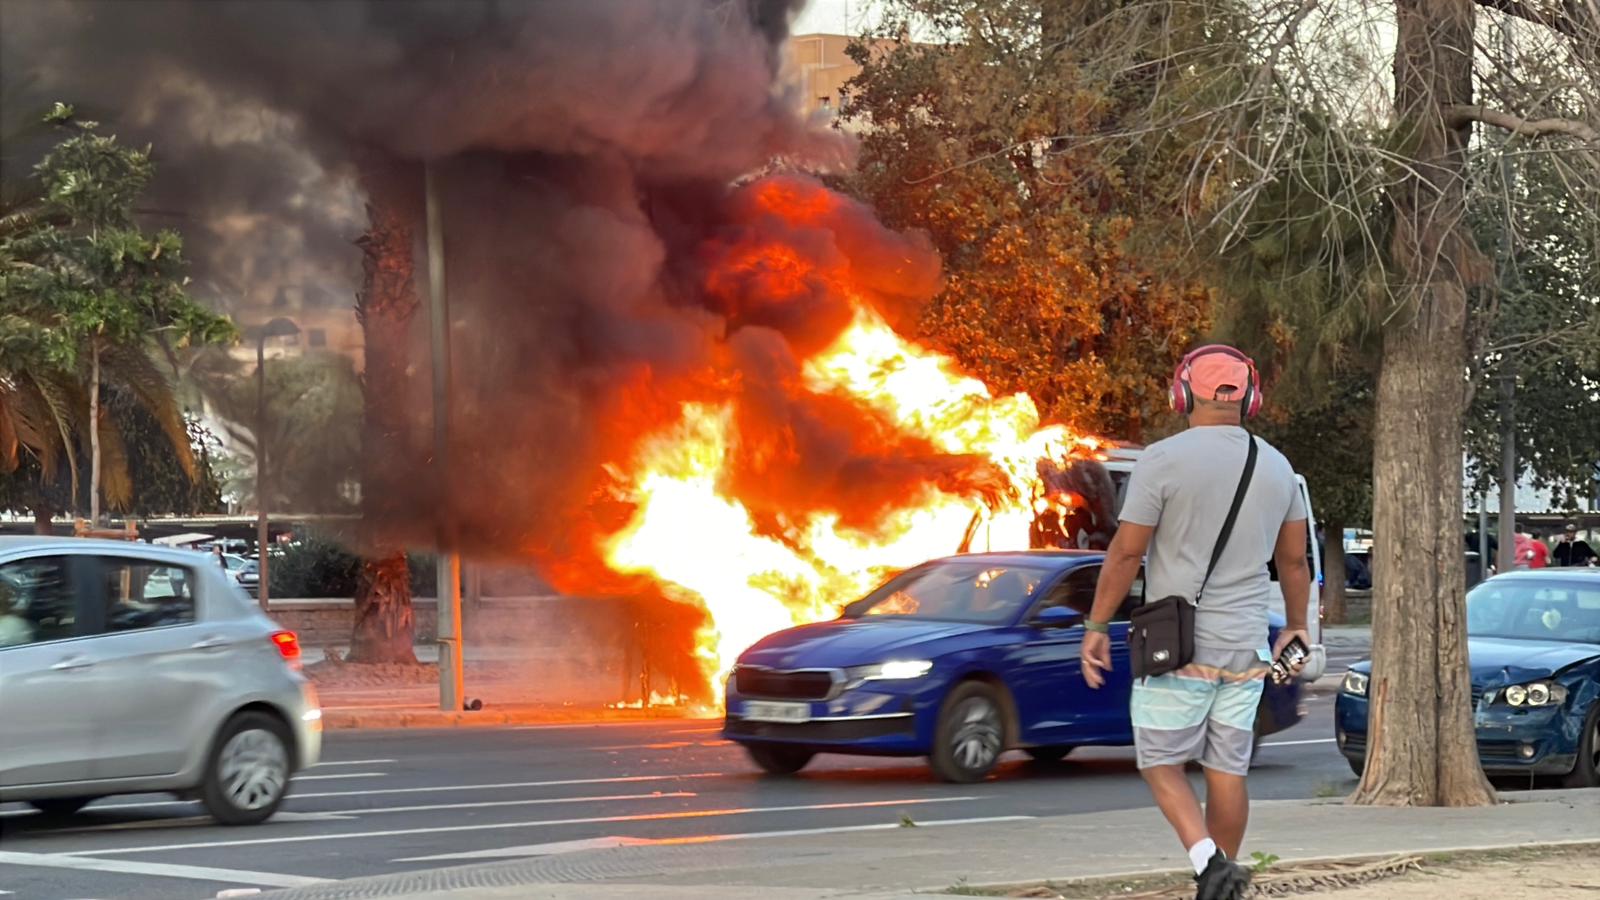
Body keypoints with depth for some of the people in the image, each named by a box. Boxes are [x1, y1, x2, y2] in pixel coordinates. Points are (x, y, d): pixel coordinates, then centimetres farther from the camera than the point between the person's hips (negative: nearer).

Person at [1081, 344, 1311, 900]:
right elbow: (1293, 561, 14)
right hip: (1246, 648, 5)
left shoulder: (1164, 460, -10)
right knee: (1228, 770, 9)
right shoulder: (1276, 467, 6)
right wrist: (1296, 626, 28)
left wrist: (1096, 626, 0)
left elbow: (1127, 552, -9)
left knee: (1162, 762, 4)